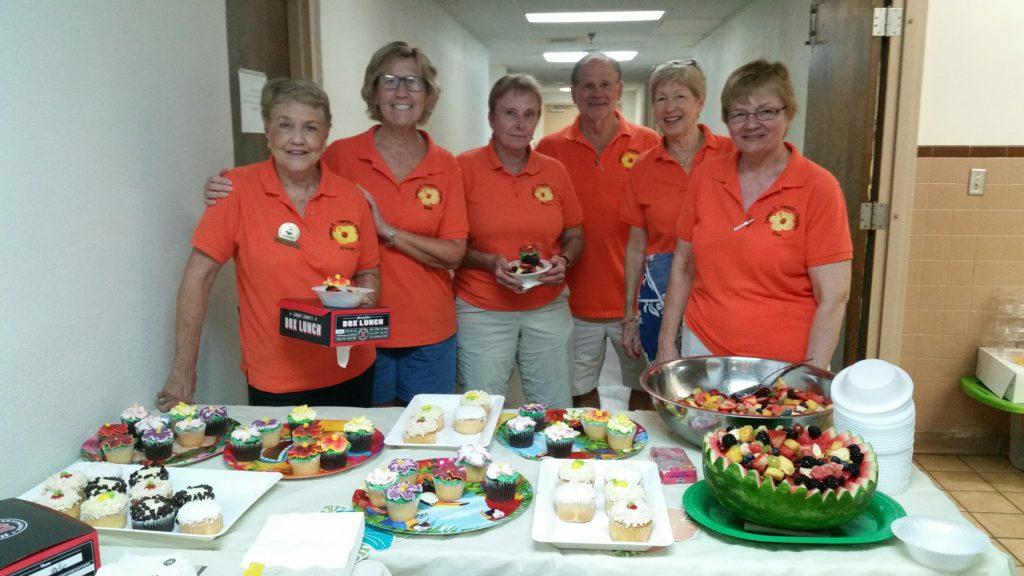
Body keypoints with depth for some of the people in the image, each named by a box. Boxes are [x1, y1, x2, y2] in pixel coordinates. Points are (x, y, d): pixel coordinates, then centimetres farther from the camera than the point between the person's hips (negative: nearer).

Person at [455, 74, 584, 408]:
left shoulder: (555, 171, 5)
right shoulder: (465, 167, -5)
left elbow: (574, 237, 13)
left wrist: (563, 261, -7)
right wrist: (490, 263, -18)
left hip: (549, 309, 3)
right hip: (481, 312, -3)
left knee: (556, 414, 10)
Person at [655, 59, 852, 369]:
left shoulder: (819, 188, -10)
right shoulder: (705, 176, 0)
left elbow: (833, 297, -13)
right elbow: (683, 266, 7)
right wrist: (666, 344, 5)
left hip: (783, 363, -3)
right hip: (702, 347, 3)